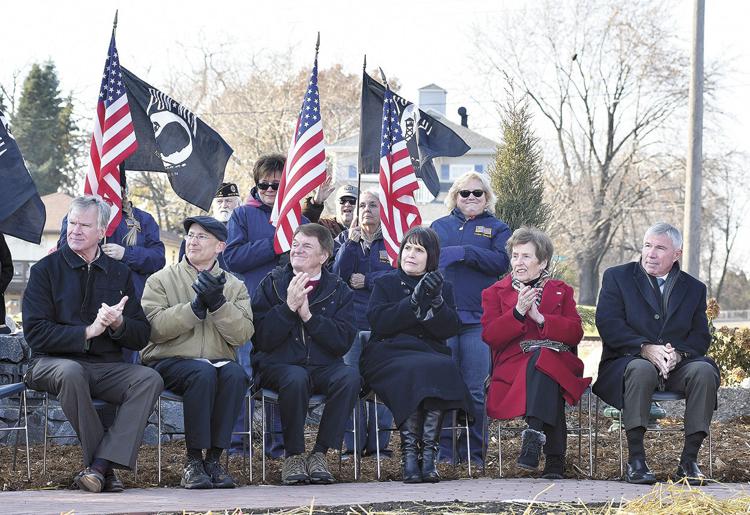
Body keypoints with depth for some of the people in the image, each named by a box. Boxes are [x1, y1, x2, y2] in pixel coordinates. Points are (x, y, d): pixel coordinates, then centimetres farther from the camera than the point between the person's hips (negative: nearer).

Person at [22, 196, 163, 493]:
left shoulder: (119, 273, 14)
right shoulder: (46, 269, 4)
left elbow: (141, 338, 11)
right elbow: (36, 332, -7)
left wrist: (118, 324, -12)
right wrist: (88, 332, -15)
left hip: (106, 368, 3)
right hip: (51, 363, -3)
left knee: (150, 379, -26)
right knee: (70, 373, -38)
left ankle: (100, 465, -32)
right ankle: (105, 468, -26)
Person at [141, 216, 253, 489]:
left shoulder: (235, 286, 14)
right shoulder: (161, 280, 8)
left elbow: (242, 335, -3)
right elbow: (154, 328, -9)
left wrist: (218, 303, -16)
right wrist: (196, 307, -17)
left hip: (219, 361, 2)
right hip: (169, 362, -2)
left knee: (235, 373, -32)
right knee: (202, 372, -35)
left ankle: (214, 457, -26)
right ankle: (193, 460, -27)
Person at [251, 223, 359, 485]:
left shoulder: (338, 289, 8)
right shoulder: (272, 283, 5)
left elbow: (343, 341, -5)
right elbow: (262, 339, -5)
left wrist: (308, 315, -14)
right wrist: (289, 307, -16)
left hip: (322, 366, 2)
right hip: (277, 365, -2)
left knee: (350, 377, -31)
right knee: (296, 379, -37)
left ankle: (320, 453, -20)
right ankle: (293, 455, -18)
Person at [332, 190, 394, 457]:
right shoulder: (346, 239, 14)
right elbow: (338, 274, 0)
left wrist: (366, 280, -9)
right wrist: (351, 243, -10)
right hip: (350, 320, 1)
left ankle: (378, 443, 0)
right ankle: (352, 443, 0)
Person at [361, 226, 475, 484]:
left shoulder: (443, 287, 20)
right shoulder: (385, 283, 16)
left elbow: (449, 329, 4)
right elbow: (378, 322, -3)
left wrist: (436, 300, -13)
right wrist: (414, 301, -12)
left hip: (431, 353, 2)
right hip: (389, 353, -2)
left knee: (444, 368, -34)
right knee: (413, 371, -36)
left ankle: (428, 450, -37)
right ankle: (409, 451, -36)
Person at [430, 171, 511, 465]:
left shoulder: (496, 229, 13)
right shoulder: (439, 227, 19)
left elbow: (502, 262, -5)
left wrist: (465, 252, -11)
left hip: (478, 320, -1)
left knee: (475, 391, -3)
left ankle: (473, 452, 4)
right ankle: (444, 450, 4)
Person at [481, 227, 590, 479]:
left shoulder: (561, 291, 22)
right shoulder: (495, 292, 20)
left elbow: (575, 333, 5)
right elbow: (489, 336, 3)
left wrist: (540, 318, -8)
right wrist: (518, 313, -11)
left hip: (557, 362, 1)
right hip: (513, 364, 0)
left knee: (542, 360, -38)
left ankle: (535, 433, -48)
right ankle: (554, 458, -45)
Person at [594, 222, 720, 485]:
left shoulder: (694, 288, 16)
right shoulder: (617, 277, 8)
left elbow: (700, 336, 6)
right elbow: (608, 323, -6)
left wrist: (678, 353, -17)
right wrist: (646, 348, -21)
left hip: (678, 365, 3)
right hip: (628, 362, -3)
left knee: (704, 370, -29)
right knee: (642, 369, -38)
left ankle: (689, 461, -25)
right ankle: (636, 460, -36)